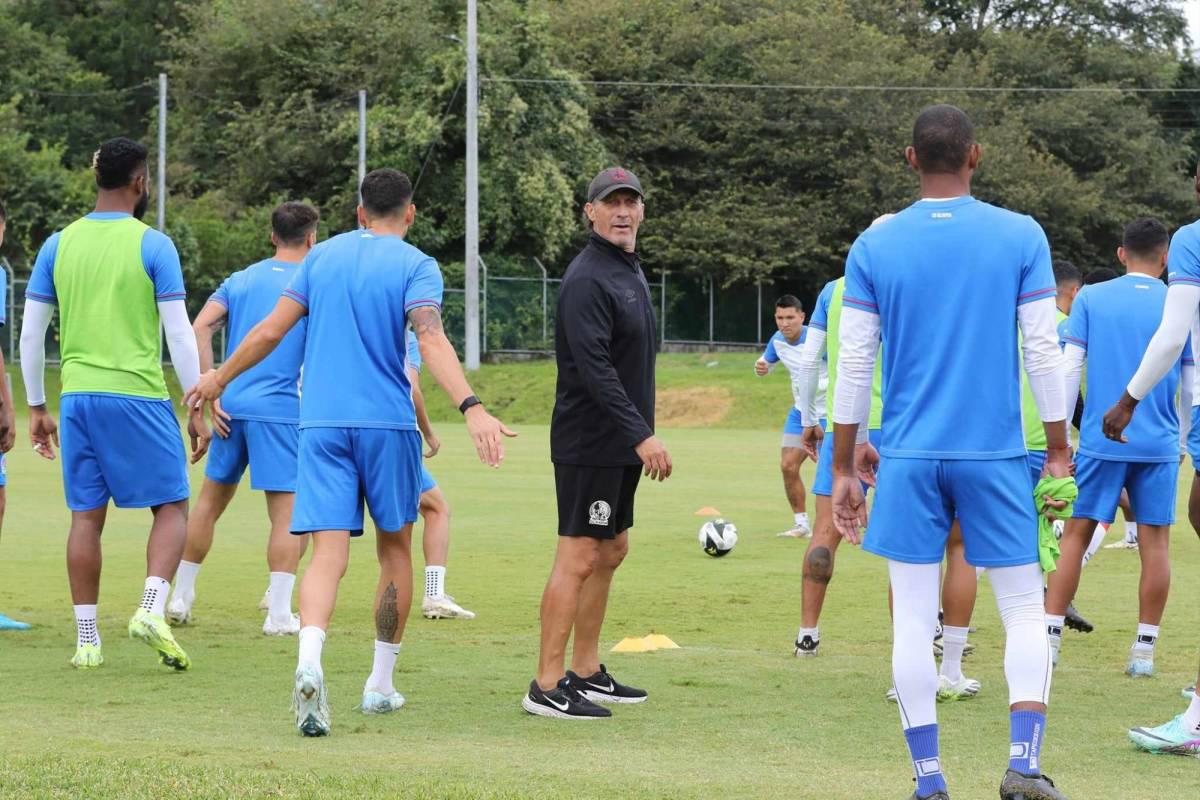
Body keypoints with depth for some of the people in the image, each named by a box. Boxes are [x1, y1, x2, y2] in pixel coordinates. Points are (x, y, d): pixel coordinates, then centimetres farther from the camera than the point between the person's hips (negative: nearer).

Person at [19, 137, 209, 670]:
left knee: (86, 516, 8)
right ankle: (151, 610, -14)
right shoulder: (153, 246, -4)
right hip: (139, 396, -4)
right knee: (171, 506, 6)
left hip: (77, 397, 4)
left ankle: (86, 640, 8)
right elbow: (179, 335, -7)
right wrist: (197, 408, -1)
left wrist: (37, 408, 17)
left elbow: (30, 336, 9)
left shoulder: (58, 245, 7)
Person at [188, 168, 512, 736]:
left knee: (328, 554, -7)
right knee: (395, 549, 16)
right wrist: (471, 408, -28)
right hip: (388, 423, -2)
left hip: (321, 423, 2)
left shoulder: (322, 256, 12)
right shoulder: (415, 265, -1)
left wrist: (220, 379, 26)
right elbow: (430, 339, -18)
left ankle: (309, 662, -34)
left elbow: (272, 330, 11)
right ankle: (380, 685, 21)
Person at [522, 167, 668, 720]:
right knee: (579, 556, -10)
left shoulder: (630, 270, 16)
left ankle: (586, 673, 22)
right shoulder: (587, 278, -16)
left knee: (611, 551, 14)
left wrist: (639, 435, 17)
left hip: (620, 445, 10)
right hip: (589, 441, -10)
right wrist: (641, 434, -27)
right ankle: (547, 686, -8)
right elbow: (593, 367, -24)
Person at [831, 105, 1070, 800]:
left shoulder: (874, 246, 1)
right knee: (1025, 609, 8)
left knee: (914, 618, 7)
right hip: (996, 456, -1)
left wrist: (846, 466, 9)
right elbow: (1043, 352, -3)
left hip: (909, 457, 1)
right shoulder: (1023, 238, -2)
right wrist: (1059, 450, 6)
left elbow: (855, 364, 1)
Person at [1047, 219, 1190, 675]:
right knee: (1154, 543, 4)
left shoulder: (1091, 299, 3)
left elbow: (1069, 371, -1)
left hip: (1101, 442, 0)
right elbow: (1191, 387, 6)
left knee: (1076, 535, 6)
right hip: (1159, 444, 0)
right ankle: (1144, 651, 4)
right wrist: (1183, 443, 18)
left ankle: (1049, 640, 2)